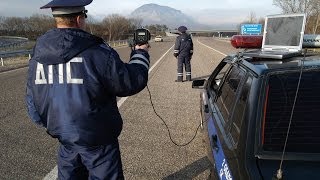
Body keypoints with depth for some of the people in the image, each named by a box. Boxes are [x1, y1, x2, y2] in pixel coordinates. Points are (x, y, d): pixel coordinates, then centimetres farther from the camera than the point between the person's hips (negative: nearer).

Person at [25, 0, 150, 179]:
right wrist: (140, 54, 2)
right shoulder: (97, 53, -23)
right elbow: (132, 82, -15)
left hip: (64, 137, 6)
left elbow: (33, 102, 6)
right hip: (97, 139, -5)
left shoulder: (38, 55, -3)